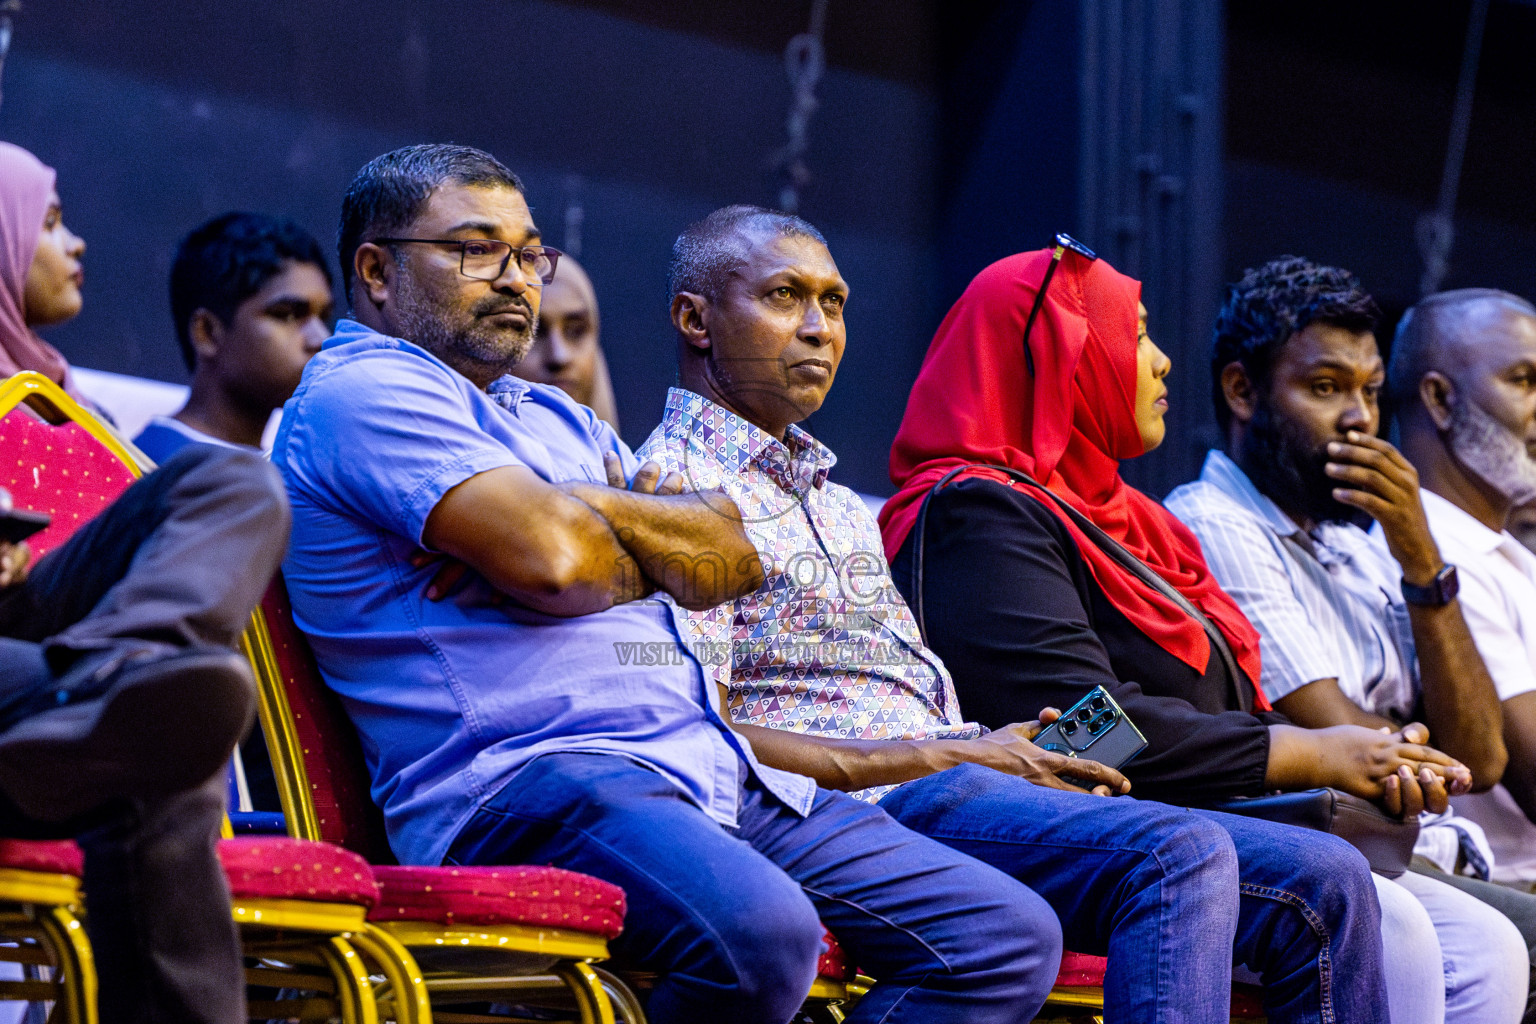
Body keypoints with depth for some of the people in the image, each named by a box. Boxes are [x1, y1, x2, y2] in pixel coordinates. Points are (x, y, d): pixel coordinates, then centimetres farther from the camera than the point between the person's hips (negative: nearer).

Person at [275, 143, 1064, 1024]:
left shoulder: (559, 420, 30)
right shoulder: (363, 391, 0)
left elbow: (733, 559, 17)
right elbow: (550, 560, -13)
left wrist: (594, 503, 0)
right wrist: (652, 558, 10)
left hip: (708, 771, 9)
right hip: (526, 779, -9)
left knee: (1011, 936, -2)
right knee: (759, 931, -39)